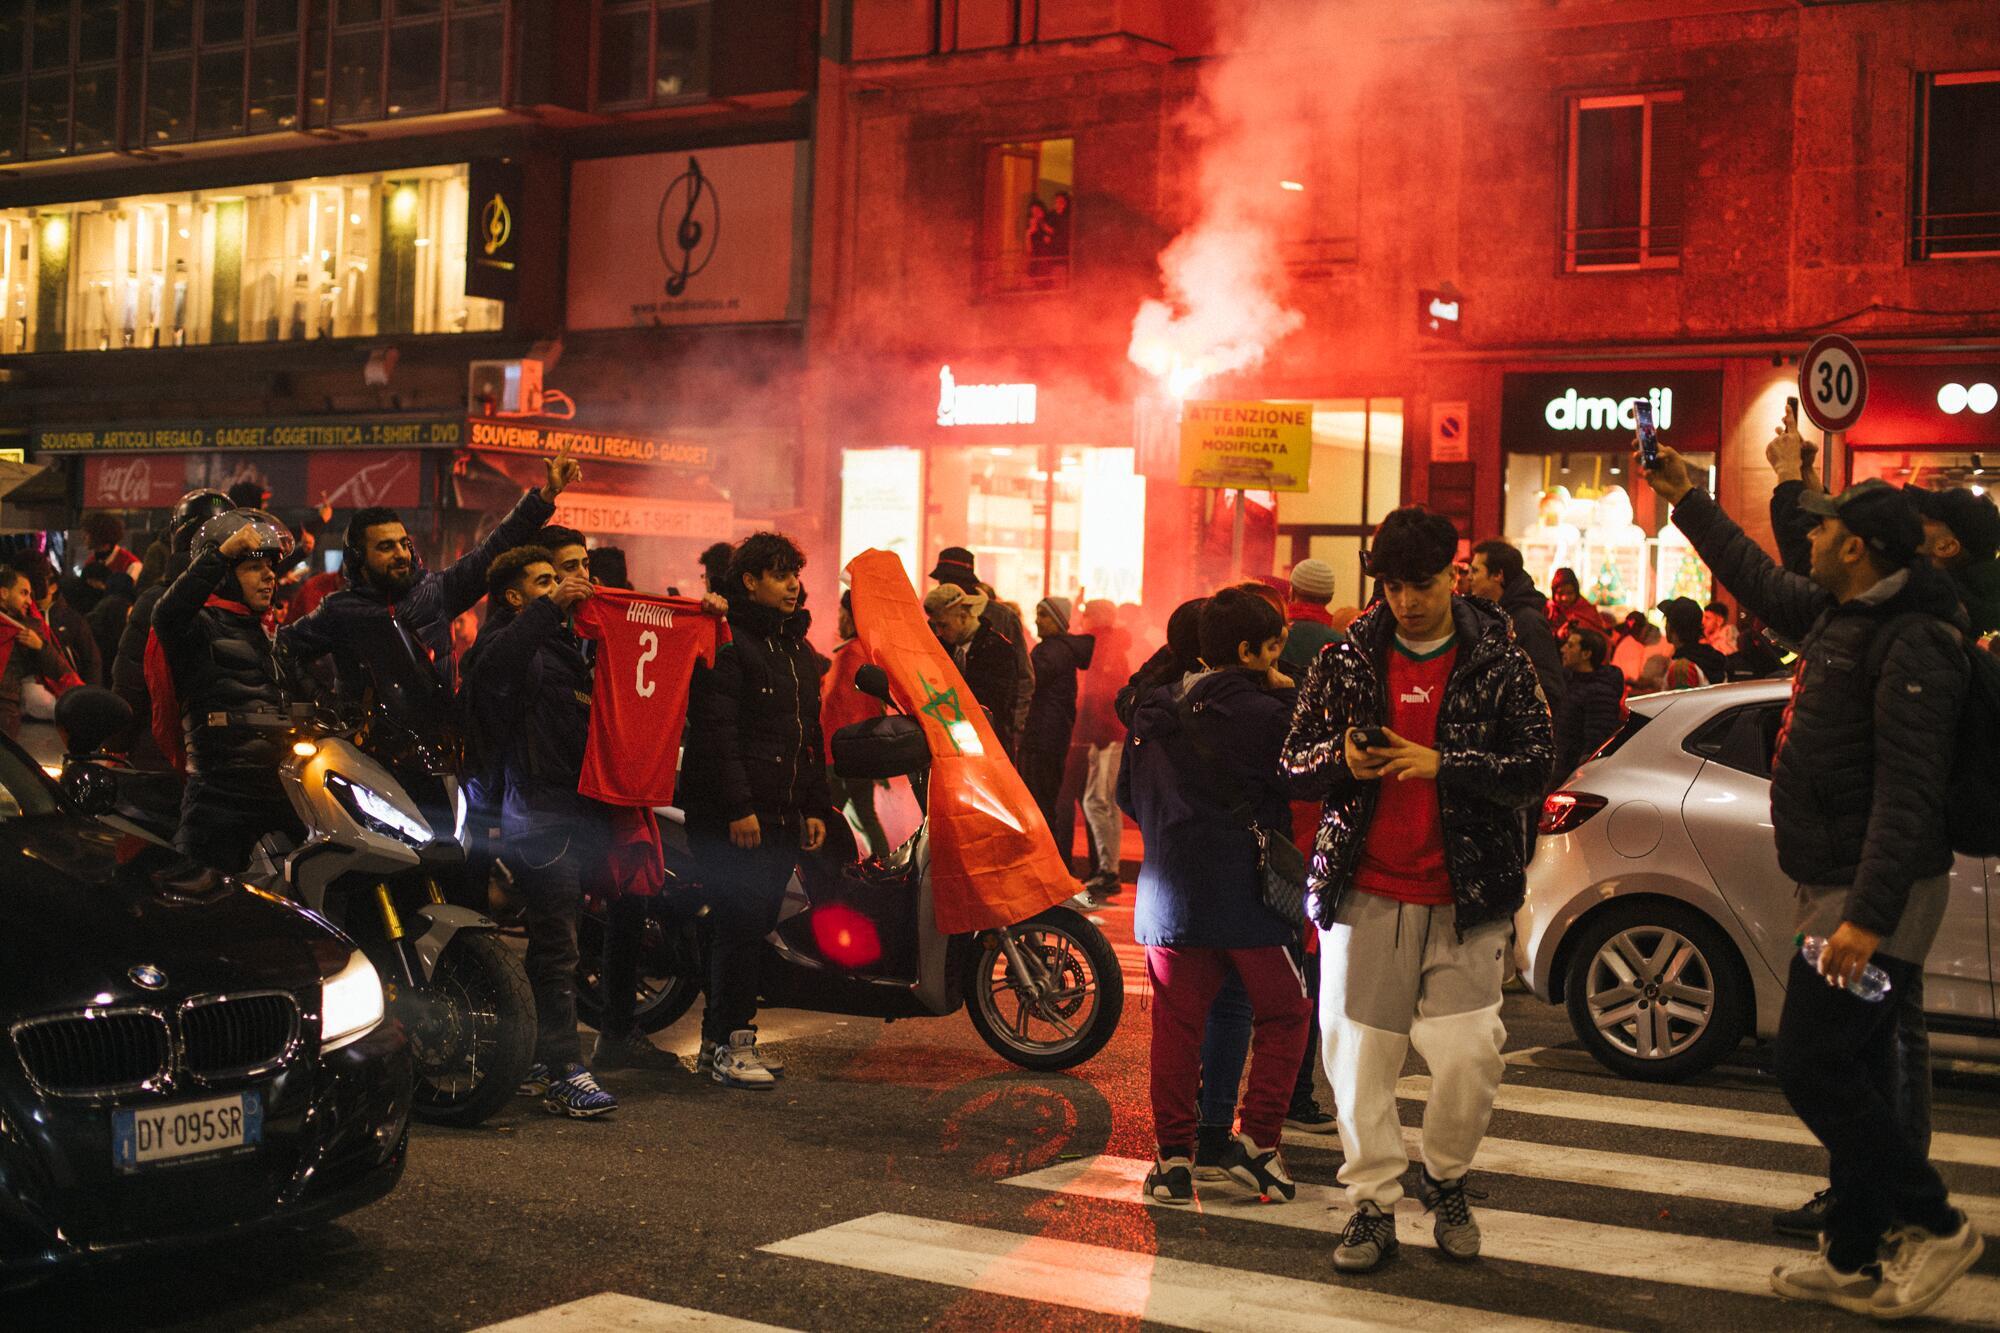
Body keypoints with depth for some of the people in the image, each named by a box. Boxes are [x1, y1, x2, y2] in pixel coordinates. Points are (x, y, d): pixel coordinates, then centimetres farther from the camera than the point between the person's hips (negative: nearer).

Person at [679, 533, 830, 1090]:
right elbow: (715, 730, -15)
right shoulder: (725, 642, -7)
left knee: (757, 925, 7)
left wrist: (816, 807, 15)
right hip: (732, 816, -8)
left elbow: (811, 735, 23)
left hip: (783, 816, 8)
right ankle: (727, 1043, -1)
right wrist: (737, 807, -19)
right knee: (741, 924, -9)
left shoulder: (798, 648, 20)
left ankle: (723, 1035, 16)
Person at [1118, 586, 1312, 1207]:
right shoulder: (1265, 715, -14)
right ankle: (1258, 1139, 6)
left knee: (1177, 1022, 9)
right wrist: (1290, 695, 2)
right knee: (1282, 1014, 12)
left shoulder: (1153, 712, 6)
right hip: (1247, 894, -5)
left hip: (1168, 893, 5)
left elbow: (1128, 795, 16)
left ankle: (1173, 1154, 8)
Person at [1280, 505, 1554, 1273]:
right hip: (1364, 892, 2)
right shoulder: (1350, 658, 6)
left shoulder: (1498, 661, 0)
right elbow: (1295, 757, 10)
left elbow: (1537, 766, -5)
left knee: (1469, 1058, -6)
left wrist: (1442, 764, -17)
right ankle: (1373, 1206, 17)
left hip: (1463, 897, -2)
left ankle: (1446, 1182, 21)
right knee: (1358, 1055, 3)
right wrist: (1342, 758, -12)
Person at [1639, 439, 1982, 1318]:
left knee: (1812, 1064, -9)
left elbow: (1908, 791, -26)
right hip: (1838, 885, 10)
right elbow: (1758, 581, 29)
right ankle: (1857, 1261, 21)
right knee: (1850, 1073, 13)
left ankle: (1933, 1224, 4)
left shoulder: (1911, 644, -20)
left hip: (1876, 893, -10)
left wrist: (1868, 914, -30)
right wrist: (1685, 500, 33)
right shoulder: (1836, 612, 9)